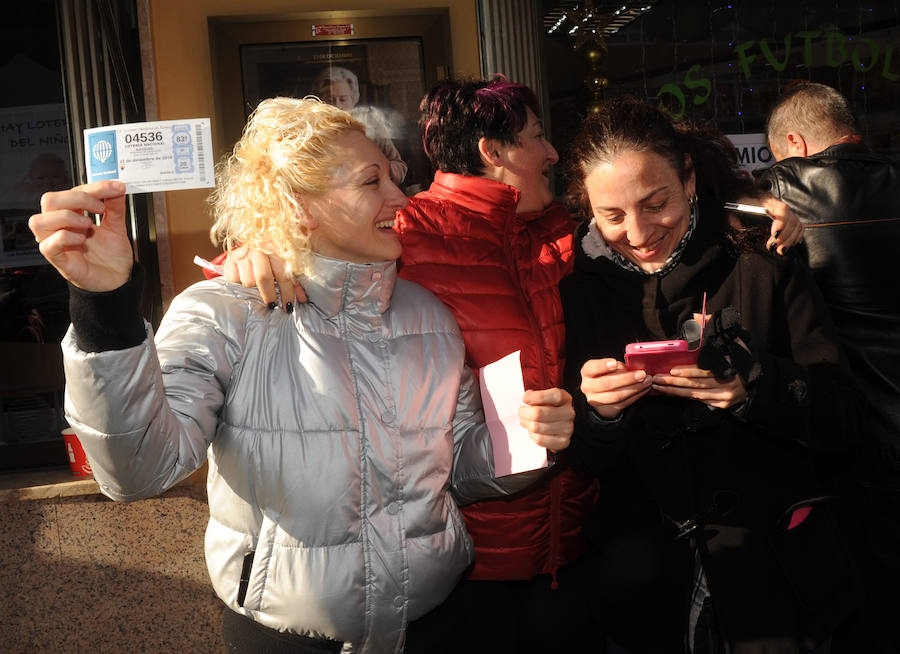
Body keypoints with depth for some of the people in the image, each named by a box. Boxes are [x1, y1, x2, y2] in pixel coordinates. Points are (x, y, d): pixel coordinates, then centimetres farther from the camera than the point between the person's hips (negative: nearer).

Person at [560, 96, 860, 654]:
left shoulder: (765, 271, -1)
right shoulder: (582, 293, 4)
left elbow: (841, 424, -4)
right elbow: (586, 463, 6)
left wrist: (753, 388, -21)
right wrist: (598, 414, -16)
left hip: (771, 546, -1)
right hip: (645, 555, 1)